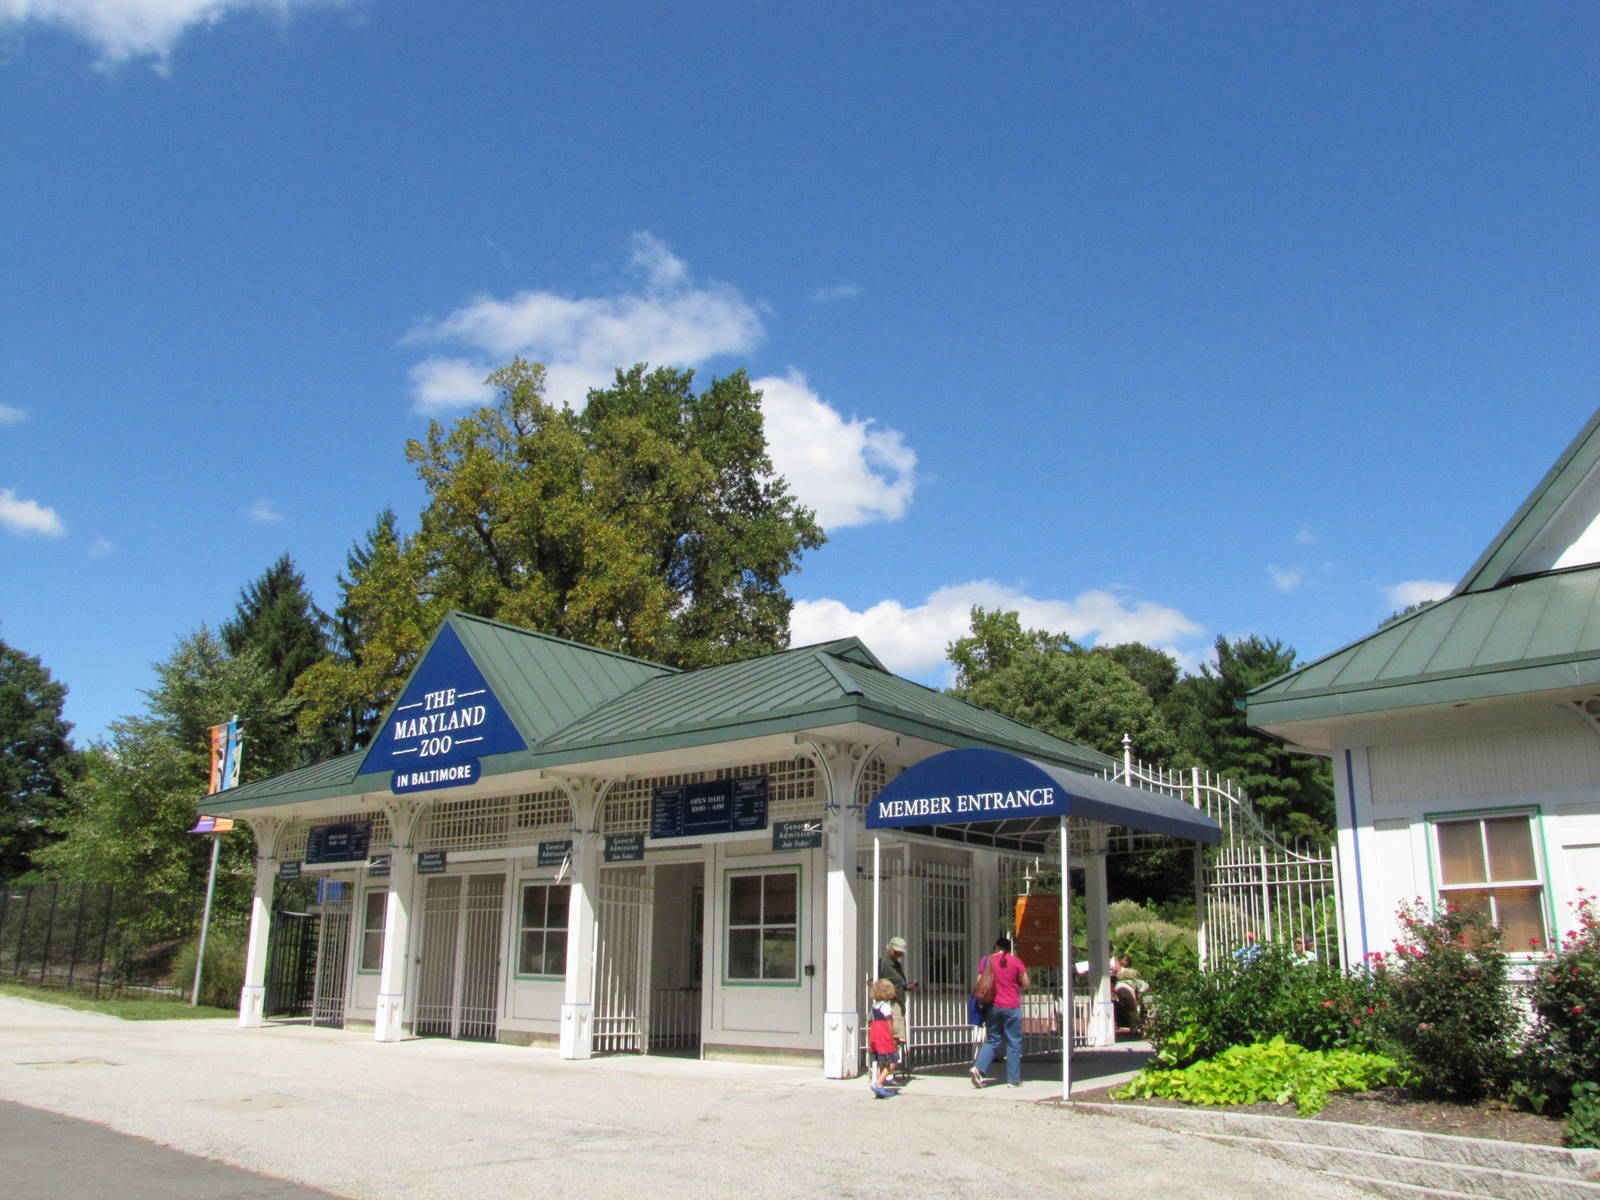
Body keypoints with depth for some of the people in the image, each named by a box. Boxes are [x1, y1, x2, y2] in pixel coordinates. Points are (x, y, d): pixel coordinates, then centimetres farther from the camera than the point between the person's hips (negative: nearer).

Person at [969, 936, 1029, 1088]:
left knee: (992, 1040, 12)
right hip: (1011, 1007, -3)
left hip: (993, 1006, 3)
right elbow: (1025, 985, 0)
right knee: (1013, 1043, 6)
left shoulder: (987, 961, 3)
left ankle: (978, 1068, -7)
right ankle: (1013, 1079, 8)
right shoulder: (1016, 961, -3)